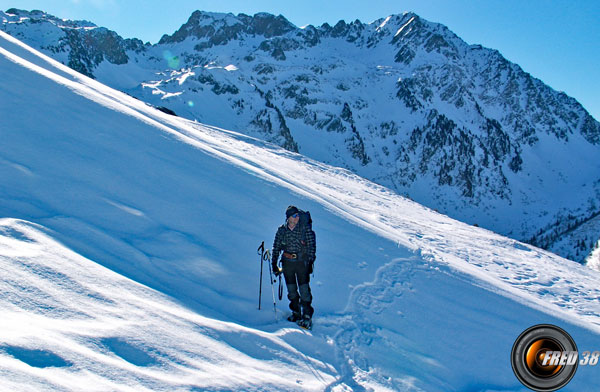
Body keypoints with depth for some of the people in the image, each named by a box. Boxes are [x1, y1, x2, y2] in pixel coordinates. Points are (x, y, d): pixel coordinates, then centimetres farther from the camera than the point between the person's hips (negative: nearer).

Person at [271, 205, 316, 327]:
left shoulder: (306, 229, -4)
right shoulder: (281, 230, 3)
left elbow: (312, 246, -2)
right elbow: (276, 247, 10)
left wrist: (310, 262, -9)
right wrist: (274, 264, 6)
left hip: (302, 262, -3)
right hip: (287, 263, 3)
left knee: (304, 289, -6)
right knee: (291, 290, 11)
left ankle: (307, 315, 2)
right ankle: (296, 312, 26)